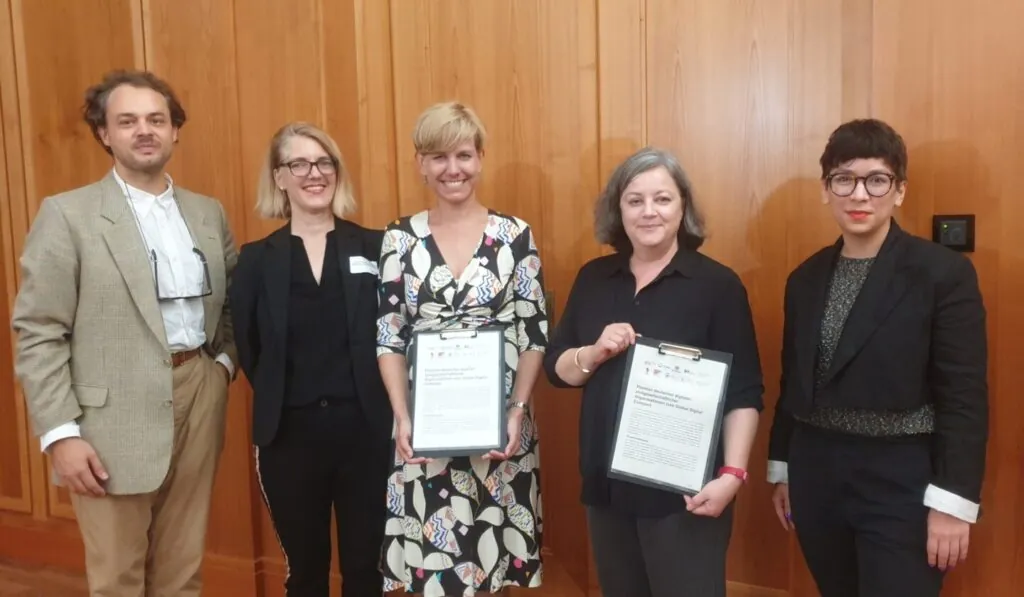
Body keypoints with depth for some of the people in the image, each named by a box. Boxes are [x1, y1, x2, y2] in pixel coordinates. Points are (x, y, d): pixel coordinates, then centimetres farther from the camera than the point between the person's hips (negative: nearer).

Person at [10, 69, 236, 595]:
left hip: (198, 398, 4)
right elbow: (38, 334, -8)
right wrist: (60, 433, -13)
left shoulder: (209, 213, 11)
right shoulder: (66, 215, -5)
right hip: (115, 416, -4)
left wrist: (225, 360, 2)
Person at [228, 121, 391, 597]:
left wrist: (373, 399, -5)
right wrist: (277, 399, 1)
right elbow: (245, 347, 5)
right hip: (289, 434, 1)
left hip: (365, 429, 0)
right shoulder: (256, 259, 3)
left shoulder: (374, 248, 1)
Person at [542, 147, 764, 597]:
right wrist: (594, 354, -14)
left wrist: (732, 473, -18)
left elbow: (744, 392, -9)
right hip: (606, 484, 5)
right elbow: (556, 368, 6)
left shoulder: (717, 284, -8)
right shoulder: (593, 278, 4)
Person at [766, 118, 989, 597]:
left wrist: (951, 503, -14)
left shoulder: (943, 272, -9)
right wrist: (782, 470, 13)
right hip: (816, 472, 5)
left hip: (900, 480, -4)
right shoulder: (806, 278, 6)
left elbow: (964, 397, -11)